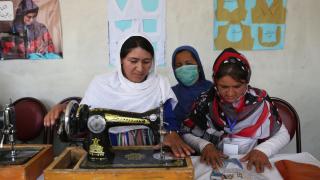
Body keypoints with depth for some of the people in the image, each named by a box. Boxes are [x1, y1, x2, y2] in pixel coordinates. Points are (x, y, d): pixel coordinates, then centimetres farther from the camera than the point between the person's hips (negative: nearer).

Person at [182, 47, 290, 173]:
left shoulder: (259, 101, -6)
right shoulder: (205, 102, -6)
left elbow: (283, 135, 2)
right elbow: (186, 134, 1)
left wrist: (262, 150, -15)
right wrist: (205, 145, -16)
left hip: (250, 165, 1)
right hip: (215, 165, -1)